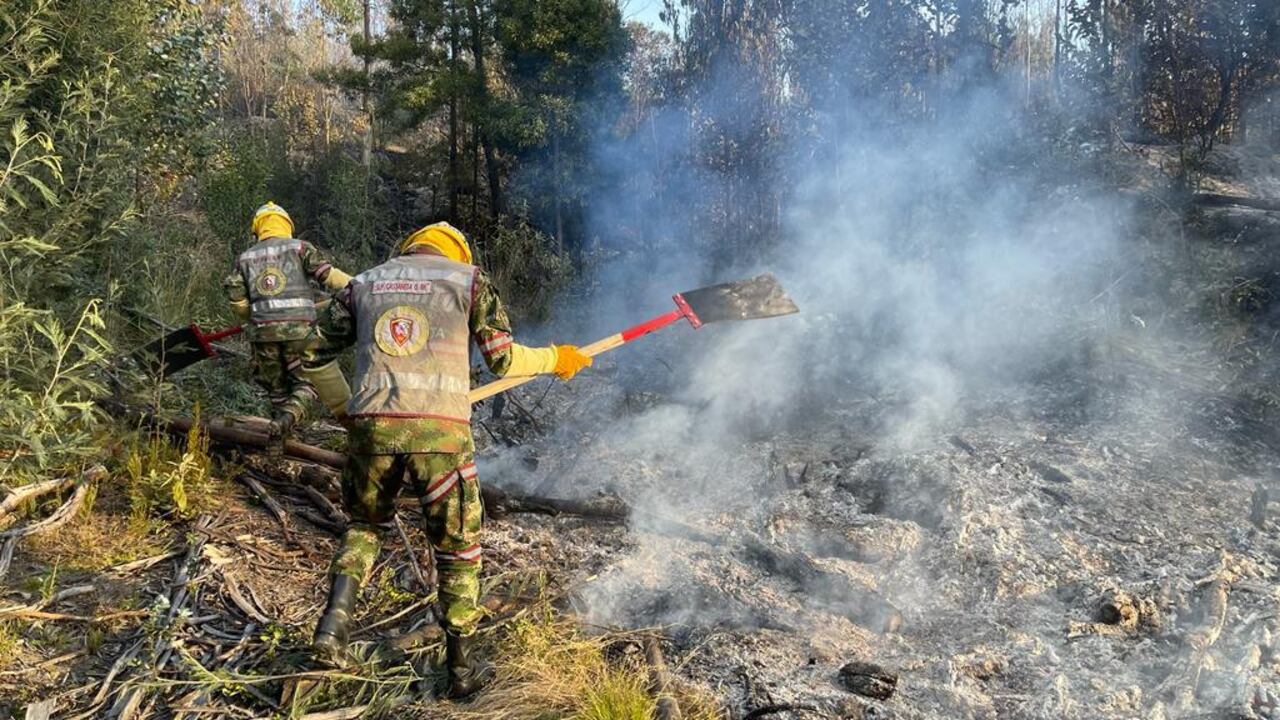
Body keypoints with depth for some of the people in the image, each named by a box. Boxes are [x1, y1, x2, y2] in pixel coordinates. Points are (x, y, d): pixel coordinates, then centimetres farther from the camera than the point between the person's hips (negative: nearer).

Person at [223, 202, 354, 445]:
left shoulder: (245, 258, 17)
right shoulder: (299, 247, 6)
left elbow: (236, 299, 9)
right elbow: (328, 275, -5)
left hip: (263, 334, 4)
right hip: (300, 329, -4)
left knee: (278, 388, 17)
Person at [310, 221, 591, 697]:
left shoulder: (364, 283, 20)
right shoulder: (467, 278, 11)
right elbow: (503, 359, 8)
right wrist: (557, 359, 23)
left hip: (370, 426, 3)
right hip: (440, 431, -2)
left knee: (364, 525, 27)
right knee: (457, 549, 12)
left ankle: (333, 626, 12)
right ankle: (462, 669, 19)